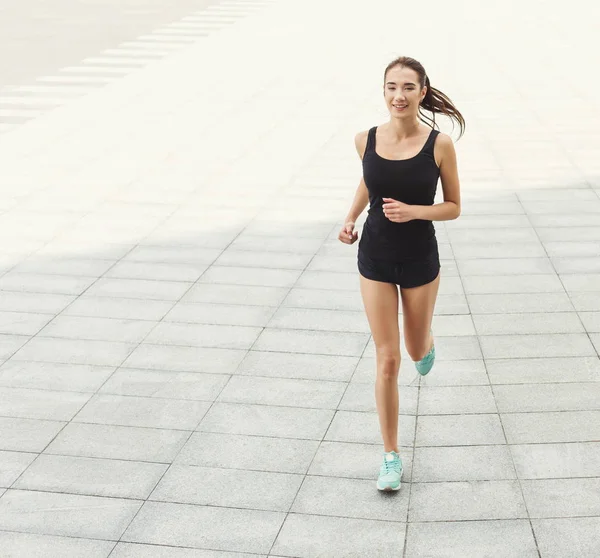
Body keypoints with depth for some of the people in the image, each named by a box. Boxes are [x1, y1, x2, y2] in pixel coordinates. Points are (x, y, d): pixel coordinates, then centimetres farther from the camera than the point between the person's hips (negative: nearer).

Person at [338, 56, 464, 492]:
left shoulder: (439, 144, -14)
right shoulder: (367, 141, -7)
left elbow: (454, 207, -5)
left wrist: (413, 211, -22)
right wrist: (351, 219, 1)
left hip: (420, 260, -1)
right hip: (375, 260, 1)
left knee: (416, 350, 19)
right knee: (387, 360, 0)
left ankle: (427, 342, 60)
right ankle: (391, 456, 13)